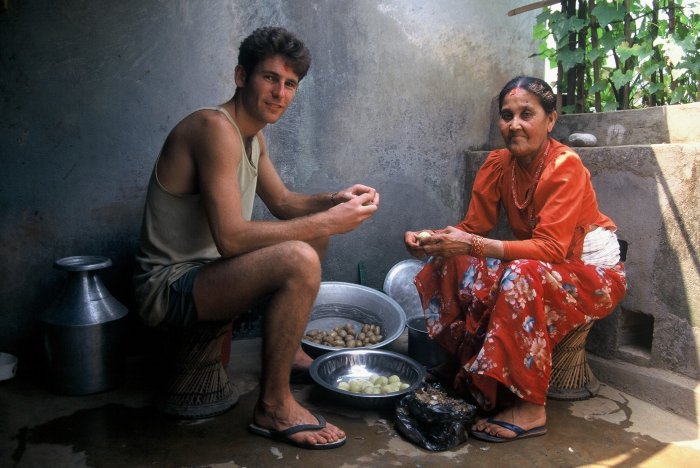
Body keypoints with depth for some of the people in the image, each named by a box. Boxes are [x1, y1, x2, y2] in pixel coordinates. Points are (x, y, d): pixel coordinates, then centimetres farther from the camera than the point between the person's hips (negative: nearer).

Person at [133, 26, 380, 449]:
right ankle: (274, 407, -14)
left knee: (313, 235, 17)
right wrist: (327, 222, -26)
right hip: (169, 287, -10)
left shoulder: (253, 133, 7)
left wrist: (335, 201, -4)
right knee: (299, 260, -31)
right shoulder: (216, 128, -22)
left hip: (203, 270, 10)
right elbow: (231, 238, -30)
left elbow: (283, 203, 16)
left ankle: (287, 348, 27)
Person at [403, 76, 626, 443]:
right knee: (454, 263, -16)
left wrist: (472, 245, -43)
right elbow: (473, 227, -6)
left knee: (522, 277, -36)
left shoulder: (566, 166, -22)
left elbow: (550, 249, -32)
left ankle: (530, 408, -24)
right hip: (536, 264, 6)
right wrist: (429, 237, -26)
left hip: (593, 271, -6)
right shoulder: (498, 164, -4)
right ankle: (465, 364, -3)